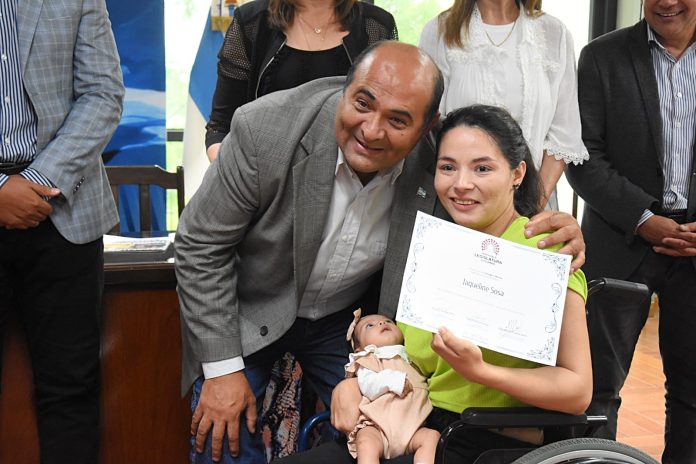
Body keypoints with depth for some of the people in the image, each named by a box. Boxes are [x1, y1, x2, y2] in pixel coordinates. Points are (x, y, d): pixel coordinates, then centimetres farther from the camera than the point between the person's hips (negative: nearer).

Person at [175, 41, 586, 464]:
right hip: (247, 313, -2)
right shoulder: (266, 129, -29)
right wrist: (222, 369, -18)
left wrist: (553, 231, -29)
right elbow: (203, 245, -19)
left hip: (347, 317, 2)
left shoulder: (438, 162, -23)